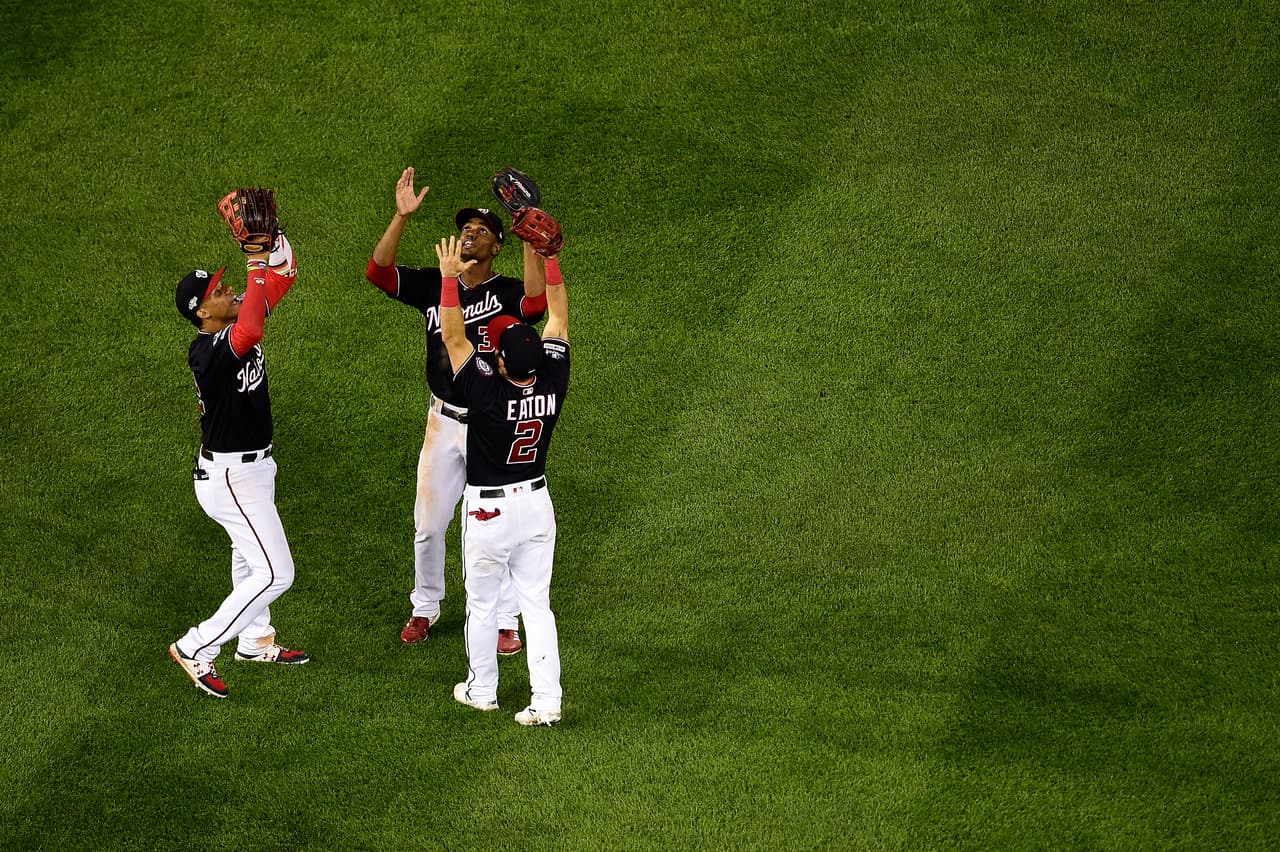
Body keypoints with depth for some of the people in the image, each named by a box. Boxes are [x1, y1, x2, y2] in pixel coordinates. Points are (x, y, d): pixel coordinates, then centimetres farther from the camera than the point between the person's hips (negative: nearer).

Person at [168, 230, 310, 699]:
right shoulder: (206, 351, -29)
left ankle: (255, 641, 46)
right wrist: (256, 271, -42)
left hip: (253, 464, 10)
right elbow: (248, 334, -51)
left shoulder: (235, 326, -3)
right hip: (232, 478, -10)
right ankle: (197, 649, -3)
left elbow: (283, 275, 0)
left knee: (249, 555, 27)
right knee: (274, 572, -10)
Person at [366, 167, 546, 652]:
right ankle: (424, 609, 30)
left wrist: (529, 238, -38)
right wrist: (402, 217, -20)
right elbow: (377, 271, -10)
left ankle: (506, 623, 12)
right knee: (428, 524, 12)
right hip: (444, 423, 4)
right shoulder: (433, 285, 2)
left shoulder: (508, 293, -9)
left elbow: (537, 302, -32)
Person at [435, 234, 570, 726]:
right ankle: (546, 700, 5)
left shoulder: (487, 395, -28)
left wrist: (449, 279, -24)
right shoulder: (553, 385, -14)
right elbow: (558, 318, -4)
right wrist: (549, 259, -3)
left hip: (489, 510, -4)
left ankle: (481, 690, 28)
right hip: (537, 503, 4)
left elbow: (453, 338, -23)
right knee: (537, 602, 9)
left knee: (482, 602, 14)